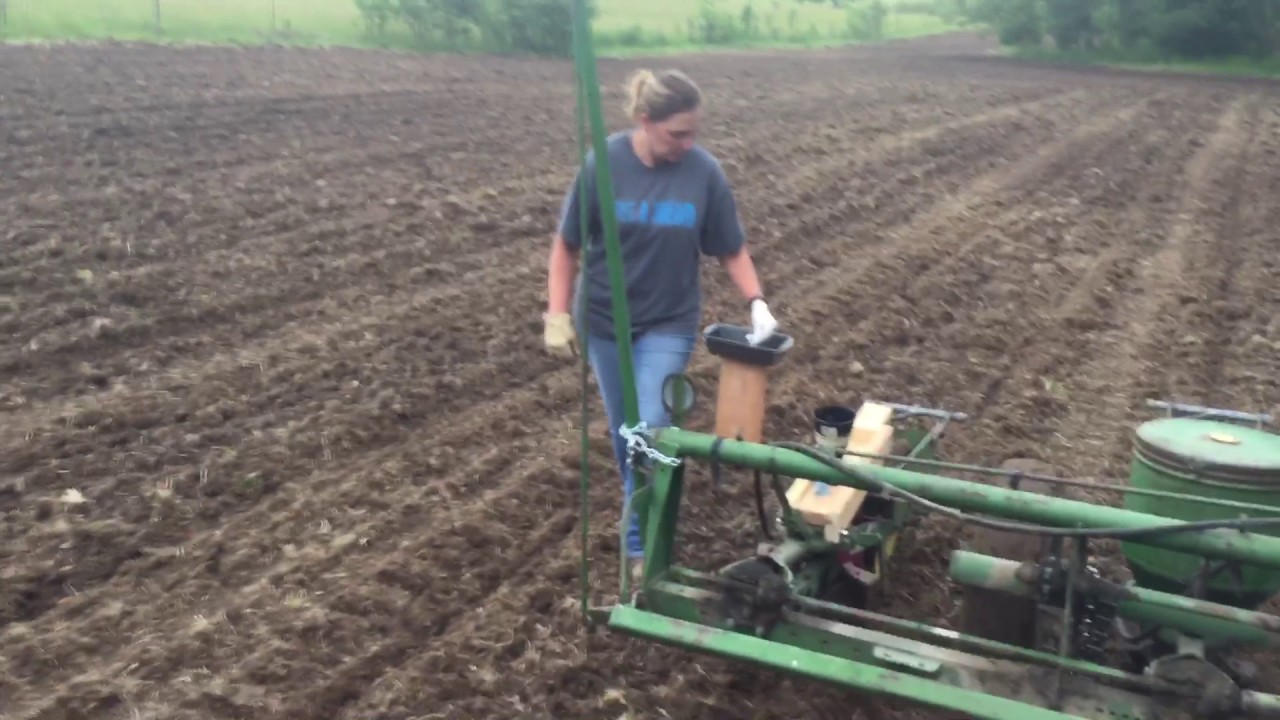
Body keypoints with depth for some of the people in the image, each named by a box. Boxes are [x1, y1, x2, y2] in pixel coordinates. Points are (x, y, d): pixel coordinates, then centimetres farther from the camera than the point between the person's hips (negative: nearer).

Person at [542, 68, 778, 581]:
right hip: (603, 321, 1)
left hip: (669, 324, -1)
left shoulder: (705, 172, -13)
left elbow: (731, 249, -2)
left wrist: (757, 303, -14)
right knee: (623, 432, 14)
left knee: (650, 433, -7)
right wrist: (558, 313, -9)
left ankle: (643, 544, 9)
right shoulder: (603, 164, -14)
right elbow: (566, 246, -5)